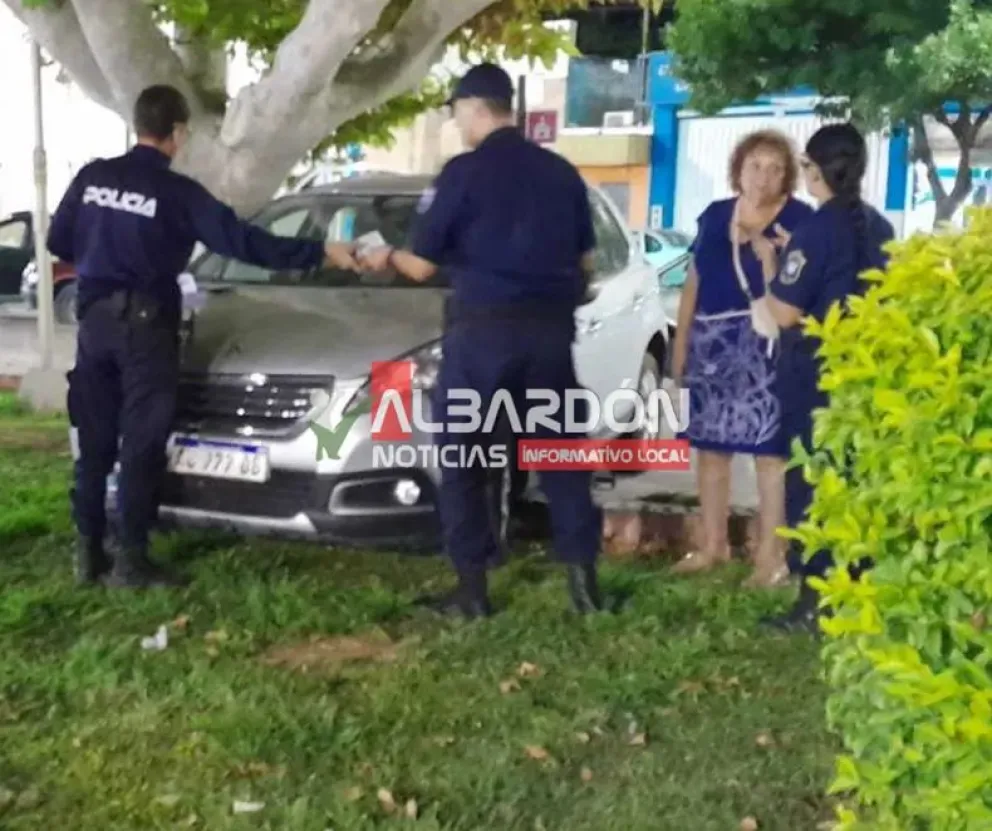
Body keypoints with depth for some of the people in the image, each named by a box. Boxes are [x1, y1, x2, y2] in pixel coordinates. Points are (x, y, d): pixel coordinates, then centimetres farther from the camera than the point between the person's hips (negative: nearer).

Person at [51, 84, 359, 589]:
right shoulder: (177, 192, -10)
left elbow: (58, 242, 11)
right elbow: (243, 243, -13)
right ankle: (131, 560, 0)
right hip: (143, 324, -5)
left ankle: (88, 554, 15)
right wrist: (319, 254, -8)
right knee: (142, 444, -1)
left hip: (94, 318, 5)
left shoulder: (92, 177, 4)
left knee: (94, 441, 11)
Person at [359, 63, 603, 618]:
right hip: (551, 327, 5)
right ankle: (583, 576, 12)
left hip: (484, 326, -4)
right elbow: (586, 260, 13)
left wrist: (386, 257, 18)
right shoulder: (562, 172, 9)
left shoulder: (464, 172, -6)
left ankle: (473, 588, 9)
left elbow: (423, 265, -2)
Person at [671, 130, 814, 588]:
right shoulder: (714, 215, 12)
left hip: (765, 346, -5)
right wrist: (680, 341, 12)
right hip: (711, 343, 5)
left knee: (769, 448, -5)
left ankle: (771, 554, 3)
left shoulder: (799, 219, -3)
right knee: (709, 446, 10)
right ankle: (713, 545, 23)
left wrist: (770, 257, -22)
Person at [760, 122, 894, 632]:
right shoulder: (879, 227, 7)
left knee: (810, 481, 0)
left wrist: (771, 261, -3)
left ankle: (814, 603, 3)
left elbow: (785, 313, -18)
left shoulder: (817, 228, -16)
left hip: (816, 373, -7)